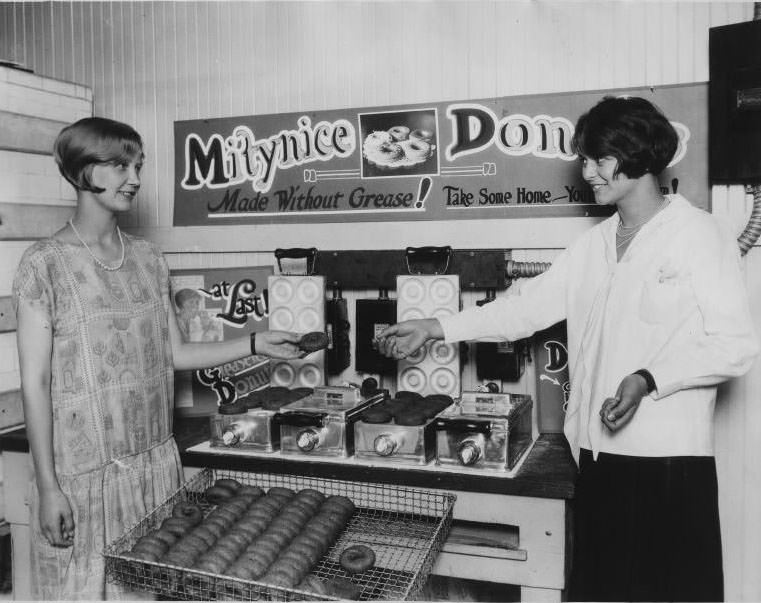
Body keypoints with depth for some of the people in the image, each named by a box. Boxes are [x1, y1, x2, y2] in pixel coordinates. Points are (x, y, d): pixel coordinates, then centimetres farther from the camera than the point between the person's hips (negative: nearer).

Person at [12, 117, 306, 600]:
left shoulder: (149, 259, 6)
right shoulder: (45, 265, -9)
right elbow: (35, 383, -9)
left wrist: (256, 344, 1)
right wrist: (47, 486, -11)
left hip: (156, 463, 5)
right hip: (83, 474, -4)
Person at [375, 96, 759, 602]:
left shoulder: (698, 234, -6)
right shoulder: (595, 244, 13)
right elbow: (530, 305, 12)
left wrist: (648, 379, -21)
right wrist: (435, 328, 8)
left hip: (669, 456, -6)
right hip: (600, 451, 6)